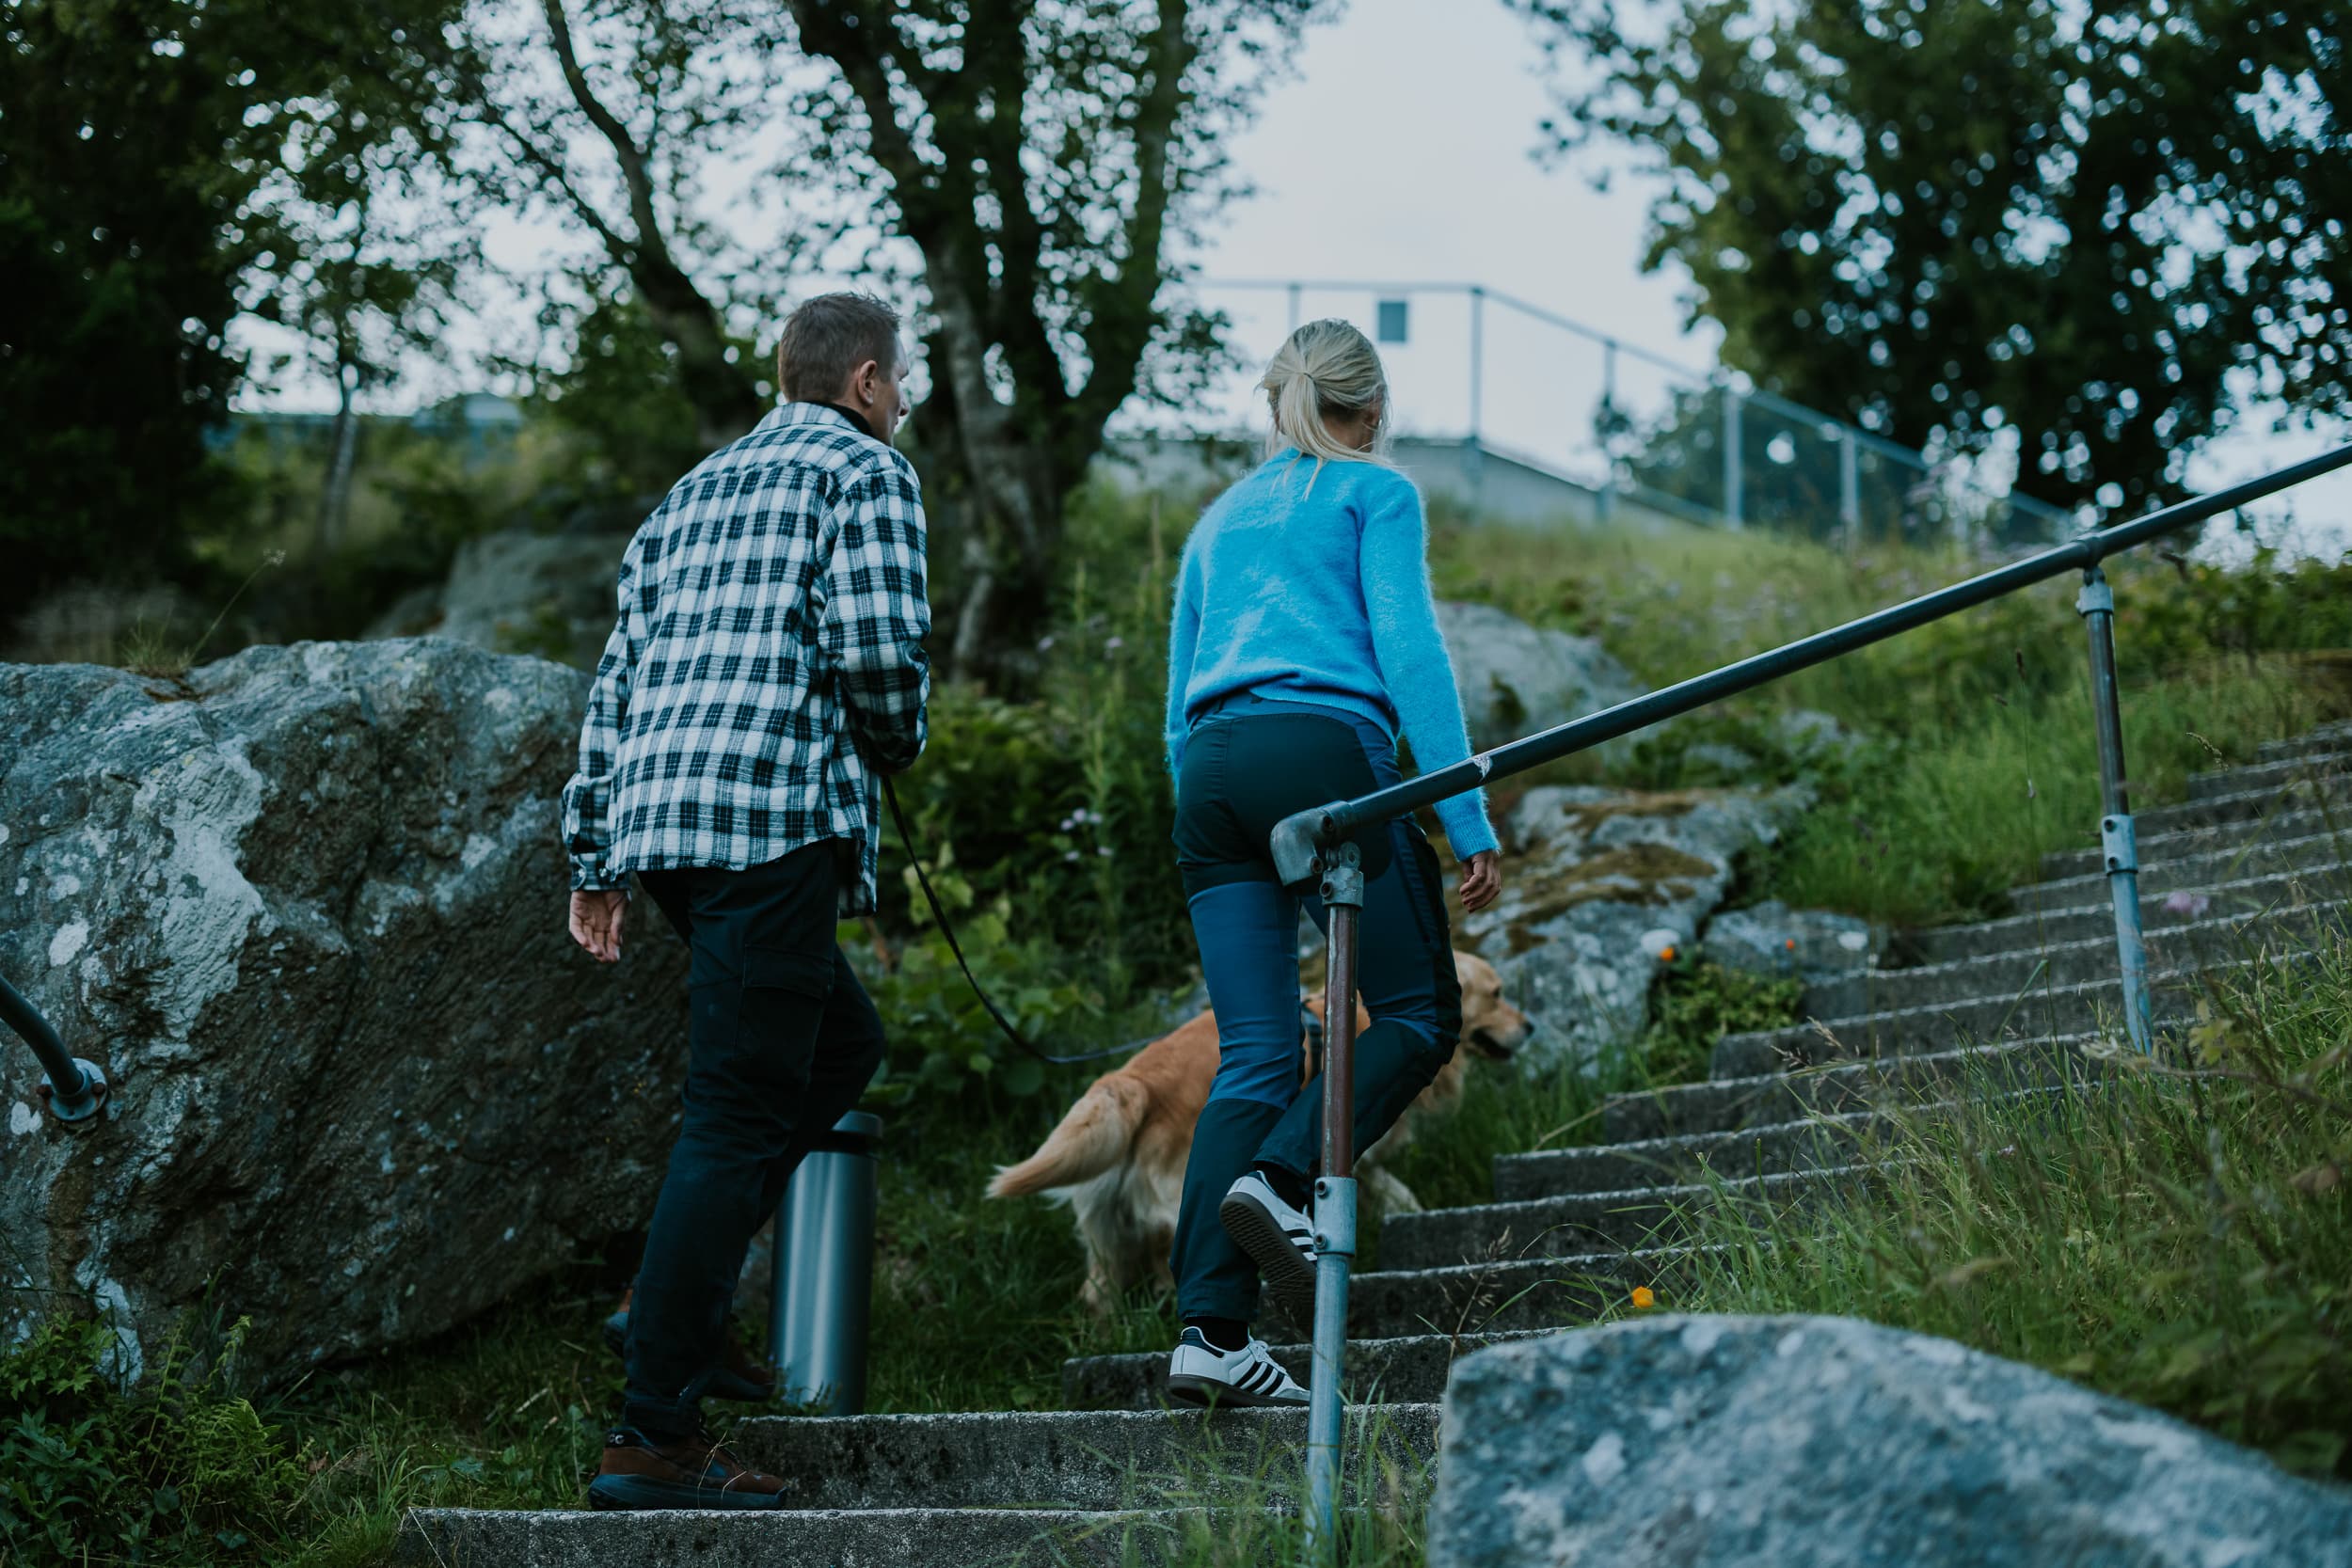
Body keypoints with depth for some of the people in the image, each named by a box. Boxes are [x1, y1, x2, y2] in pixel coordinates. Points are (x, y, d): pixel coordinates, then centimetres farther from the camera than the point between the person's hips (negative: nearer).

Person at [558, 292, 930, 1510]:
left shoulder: (697, 492, 26)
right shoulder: (864, 469, 4)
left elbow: (617, 678, 21)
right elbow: (877, 645, -12)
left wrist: (594, 860, 20)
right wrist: (898, 744, 10)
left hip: (660, 814, 8)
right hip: (775, 813, -8)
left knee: (841, 1045, 22)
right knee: (739, 1113, -8)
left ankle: (677, 1289, 13)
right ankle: (651, 1435, -9)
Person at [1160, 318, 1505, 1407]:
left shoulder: (1217, 520, 28)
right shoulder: (1376, 492, 10)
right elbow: (1408, 649, -4)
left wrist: (1206, 845, 28)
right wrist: (1466, 817, -7)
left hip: (1211, 763, 6)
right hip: (1324, 752, -6)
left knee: (1251, 1058, 1)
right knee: (1419, 1014, 6)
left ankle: (1211, 1332, -9)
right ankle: (1280, 1181, -18)